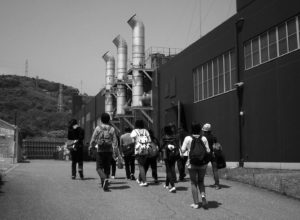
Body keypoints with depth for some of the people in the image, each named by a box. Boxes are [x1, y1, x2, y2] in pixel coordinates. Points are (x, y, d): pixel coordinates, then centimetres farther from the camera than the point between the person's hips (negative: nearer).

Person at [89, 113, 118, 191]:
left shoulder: (98, 128, -3)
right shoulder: (112, 129, 4)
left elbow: (93, 139, -2)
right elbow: (115, 141, 1)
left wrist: (91, 147, 13)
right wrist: (115, 151, 3)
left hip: (100, 150, -2)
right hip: (109, 151, 3)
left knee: (99, 167, 2)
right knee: (107, 167, 12)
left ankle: (104, 179, -25)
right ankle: (105, 184, 16)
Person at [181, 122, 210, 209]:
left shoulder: (188, 138, -8)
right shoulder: (204, 139, -3)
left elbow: (183, 150, -6)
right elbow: (208, 151, -2)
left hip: (192, 163, -2)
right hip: (203, 164, 2)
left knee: (194, 183, 8)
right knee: (201, 181, 18)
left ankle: (196, 203, 8)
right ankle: (203, 195, -6)